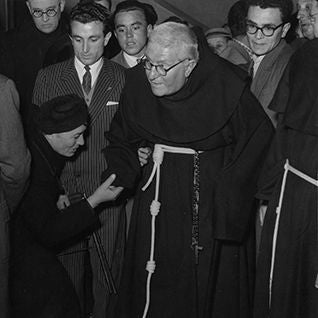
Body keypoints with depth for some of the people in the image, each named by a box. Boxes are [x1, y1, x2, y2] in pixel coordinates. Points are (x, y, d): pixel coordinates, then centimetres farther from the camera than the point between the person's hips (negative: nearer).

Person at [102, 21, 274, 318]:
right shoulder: (137, 82, -9)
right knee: (159, 279, 9)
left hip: (215, 189, -2)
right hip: (161, 191, 2)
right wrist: (120, 171, -11)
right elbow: (121, 138, 6)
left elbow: (259, 134, -5)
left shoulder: (227, 84, -19)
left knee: (217, 273, 10)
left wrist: (231, 184, -10)